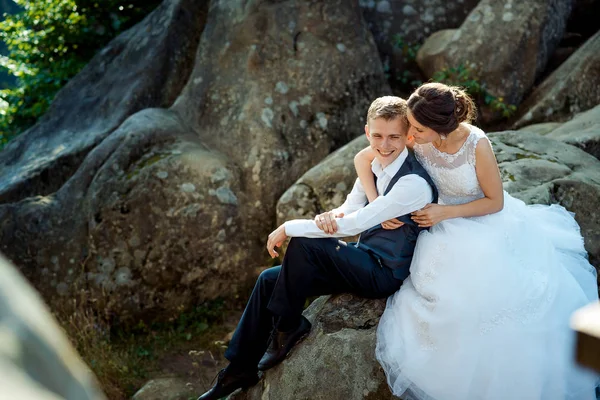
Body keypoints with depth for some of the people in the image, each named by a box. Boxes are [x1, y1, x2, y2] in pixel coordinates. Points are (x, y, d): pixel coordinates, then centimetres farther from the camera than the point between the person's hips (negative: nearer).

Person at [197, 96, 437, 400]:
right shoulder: (373, 164, 1)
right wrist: (330, 217, -21)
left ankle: (287, 326, -3)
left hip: (385, 273, -8)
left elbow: (354, 224, -26)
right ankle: (241, 369, 13)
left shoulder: (414, 183, -24)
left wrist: (289, 228, -18)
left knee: (303, 244, -27)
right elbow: (349, 211, 7)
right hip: (364, 260, 8)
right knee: (269, 280, 0)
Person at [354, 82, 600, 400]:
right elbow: (362, 159, -8)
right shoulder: (416, 138, -18)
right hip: (450, 230, 3)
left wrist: (445, 213, -21)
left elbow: (495, 202, -14)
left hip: (488, 219, -2)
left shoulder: (476, 144, -27)